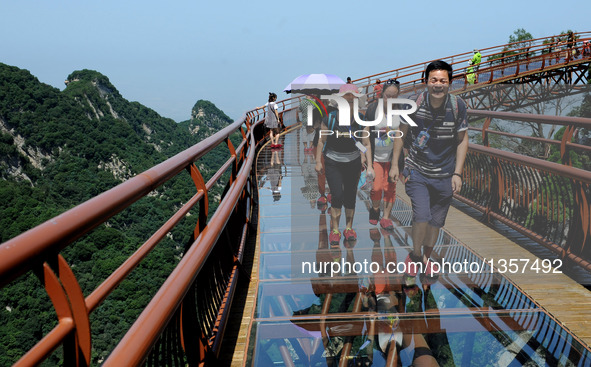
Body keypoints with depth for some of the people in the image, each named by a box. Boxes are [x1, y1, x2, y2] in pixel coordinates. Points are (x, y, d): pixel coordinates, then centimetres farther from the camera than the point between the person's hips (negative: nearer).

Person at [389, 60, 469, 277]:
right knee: (421, 217, -14)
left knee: (436, 221, 12)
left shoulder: (458, 106, -10)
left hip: (445, 174, 2)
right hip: (417, 171, -2)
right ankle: (415, 256, 14)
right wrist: (395, 164, 2)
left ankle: (426, 257, 37)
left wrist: (457, 173, -3)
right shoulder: (415, 103, -12)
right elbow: (401, 132, 3)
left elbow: (462, 140, 1)